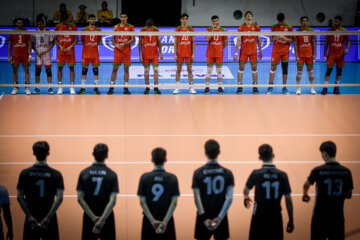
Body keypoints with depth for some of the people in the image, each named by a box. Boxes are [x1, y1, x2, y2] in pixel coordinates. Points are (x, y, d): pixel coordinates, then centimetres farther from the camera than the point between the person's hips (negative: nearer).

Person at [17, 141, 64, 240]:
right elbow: (59, 198, -13)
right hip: (49, 219, -1)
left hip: (31, 219, 1)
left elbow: (20, 197, -7)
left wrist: (30, 216, -8)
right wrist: (48, 217, -14)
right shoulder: (56, 174, -4)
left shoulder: (25, 173, -1)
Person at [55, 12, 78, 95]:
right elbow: (55, 39, 7)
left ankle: (72, 87, 2)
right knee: (60, 68, 0)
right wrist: (60, 46, -9)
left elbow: (76, 40, 4)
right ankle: (60, 87, 6)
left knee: (71, 68, -1)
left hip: (70, 50, -1)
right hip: (61, 50, 1)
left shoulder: (73, 27, 2)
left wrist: (70, 47, -11)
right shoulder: (57, 27, 4)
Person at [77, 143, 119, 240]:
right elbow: (112, 201, -14)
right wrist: (102, 220, -18)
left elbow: (80, 198, -8)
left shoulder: (84, 173, -1)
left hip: (89, 217, 1)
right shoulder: (112, 175, -5)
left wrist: (93, 217, -12)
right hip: (107, 217, -1)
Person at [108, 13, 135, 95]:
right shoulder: (116, 27, 7)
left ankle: (126, 88, 6)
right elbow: (113, 38, 10)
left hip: (127, 50, -1)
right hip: (118, 50, 1)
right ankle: (111, 87, 5)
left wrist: (124, 44, -14)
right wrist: (116, 45, -9)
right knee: (115, 68, -1)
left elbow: (133, 40, -2)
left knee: (126, 69, 1)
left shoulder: (130, 27, 1)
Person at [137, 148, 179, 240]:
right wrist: (165, 221, -14)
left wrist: (152, 221, -11)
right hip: (167, 220, 0)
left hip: (149, 221, 0)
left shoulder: (144, 177, -3)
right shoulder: (172, 178, -3)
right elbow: (174, 202, -10)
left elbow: (142, 202, -8)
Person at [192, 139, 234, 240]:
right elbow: (229, 198, -12)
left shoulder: (198, 173, -6)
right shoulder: (227, 173, -3)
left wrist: (204, 218, -14)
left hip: (204, 217, -1)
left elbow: (197, 198, -12)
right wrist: (220, 217, -16)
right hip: (221, 217, 1)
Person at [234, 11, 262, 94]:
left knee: (254, 68, 3)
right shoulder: (241, 27, -3)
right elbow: (239, 40, -4)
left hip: (253, 51, 1)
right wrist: (236, 53, -9)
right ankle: (239, 86, 3)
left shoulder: (256, 26, 2)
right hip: (243, 51, -1)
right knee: (241, 68, -2)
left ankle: (255, 86, 11)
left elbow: (258, 39, 8)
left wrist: (260, 51, 8)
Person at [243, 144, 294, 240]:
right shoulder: (282, 175, -6)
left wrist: (246, 198, 36)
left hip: (259, 218, -1)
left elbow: (246, 190, 12)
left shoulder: (256, 174, -9)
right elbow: (288, 200, -3)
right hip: (276, 218, 1)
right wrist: (291, 220, 7)